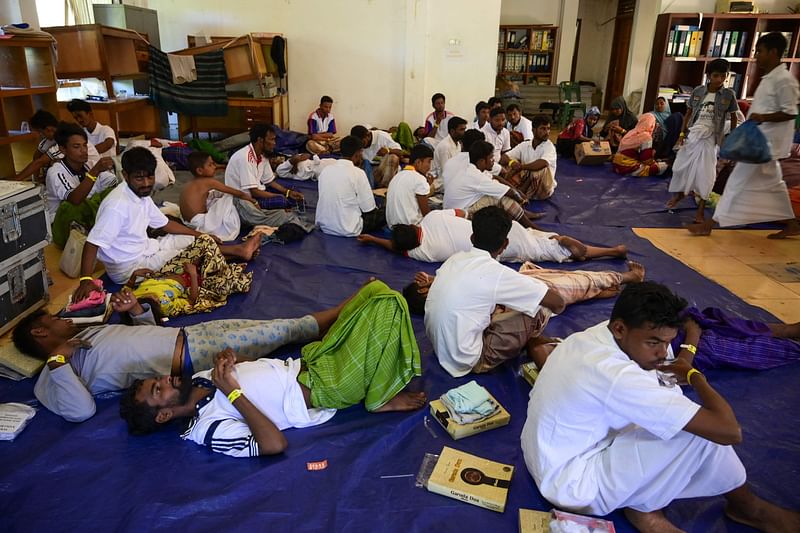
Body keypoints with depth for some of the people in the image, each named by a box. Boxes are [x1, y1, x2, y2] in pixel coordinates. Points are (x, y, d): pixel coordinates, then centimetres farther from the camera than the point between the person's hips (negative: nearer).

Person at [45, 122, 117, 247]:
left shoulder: (89, 165, -1)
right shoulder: (55, 172, -18)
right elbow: (74, 199, -37)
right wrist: (95, 171, -45)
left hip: (89, 218, 5)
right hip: (64, 226, -4)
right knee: (69, 206, -36)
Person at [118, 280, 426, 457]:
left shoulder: (199, 381, 4)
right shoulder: (210, 429, -20)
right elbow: (275, 444, -32)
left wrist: (225, 359, -6)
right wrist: (233, 391, -29)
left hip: (305, 363, 8)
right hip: (323, 388, -8)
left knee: (377, 290, 1)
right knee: (387, 302, -20)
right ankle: (379, 401, -4)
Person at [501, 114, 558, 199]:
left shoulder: (549, 146, -13)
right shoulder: (524, 145, 1)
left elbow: (543, 163, -35)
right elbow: (503, 158, -7)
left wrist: (520, 167, -31)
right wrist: (511, 162, -30)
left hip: (543, 190, -3)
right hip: (526, 182, 3)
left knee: (542, 168, -33)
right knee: (512, 163, -14)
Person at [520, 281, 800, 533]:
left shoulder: (585, 337, -8)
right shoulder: (619, 378, -32)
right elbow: (729, 431, -29)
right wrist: (693, 374, -8)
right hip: (572, 488, -8)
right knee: (704, 431, -14)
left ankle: (640, 494, 5)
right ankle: (747, 507, 15)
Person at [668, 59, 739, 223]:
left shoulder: (728, 95, -4)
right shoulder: (697, 91, -1)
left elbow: (733, 117, 4)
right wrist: (682, 132, 3)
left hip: (710, 137, -2)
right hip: (693, 134, 2)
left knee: (705, 172, -6)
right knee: (681, 165, 10)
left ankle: (701, 208, 1)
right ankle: (679, 193, 37)